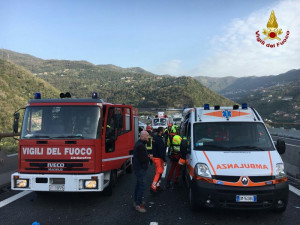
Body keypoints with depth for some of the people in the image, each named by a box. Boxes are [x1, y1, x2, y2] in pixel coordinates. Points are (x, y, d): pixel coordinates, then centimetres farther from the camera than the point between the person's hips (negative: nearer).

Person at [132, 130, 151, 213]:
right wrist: (149, 157, -9)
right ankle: (138, 205, -2)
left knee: (138, 184, 20)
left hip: (138, 168, 11)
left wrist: (147, 156, 3)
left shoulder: (139, 143, 12)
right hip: (140, 168, -11)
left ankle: (136, 201, 32)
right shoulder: (140, 145, -23)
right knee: (142, 186, -7)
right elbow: (143, 159, -26)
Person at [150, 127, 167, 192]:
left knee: (158, 172, 18)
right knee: (159, 173, -3)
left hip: (154, 157, 10)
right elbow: (161, 151, -22)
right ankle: (153, 187, -2)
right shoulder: (159, 140, -22)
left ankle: (157, 185, 26)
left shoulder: (155, 137, 8)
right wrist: (164, 160, -18)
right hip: (158, 158, -10)